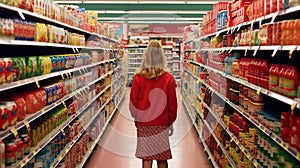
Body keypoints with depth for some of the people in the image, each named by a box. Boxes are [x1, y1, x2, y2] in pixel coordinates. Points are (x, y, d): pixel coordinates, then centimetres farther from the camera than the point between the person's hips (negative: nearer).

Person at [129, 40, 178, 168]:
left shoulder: (138, 77, -8)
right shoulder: (169, 78, -7)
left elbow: (133, 101, -2)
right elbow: (172, 103, -2)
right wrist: (171, 122, 12)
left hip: (143, 124, 0)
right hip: (162, 124, 0)